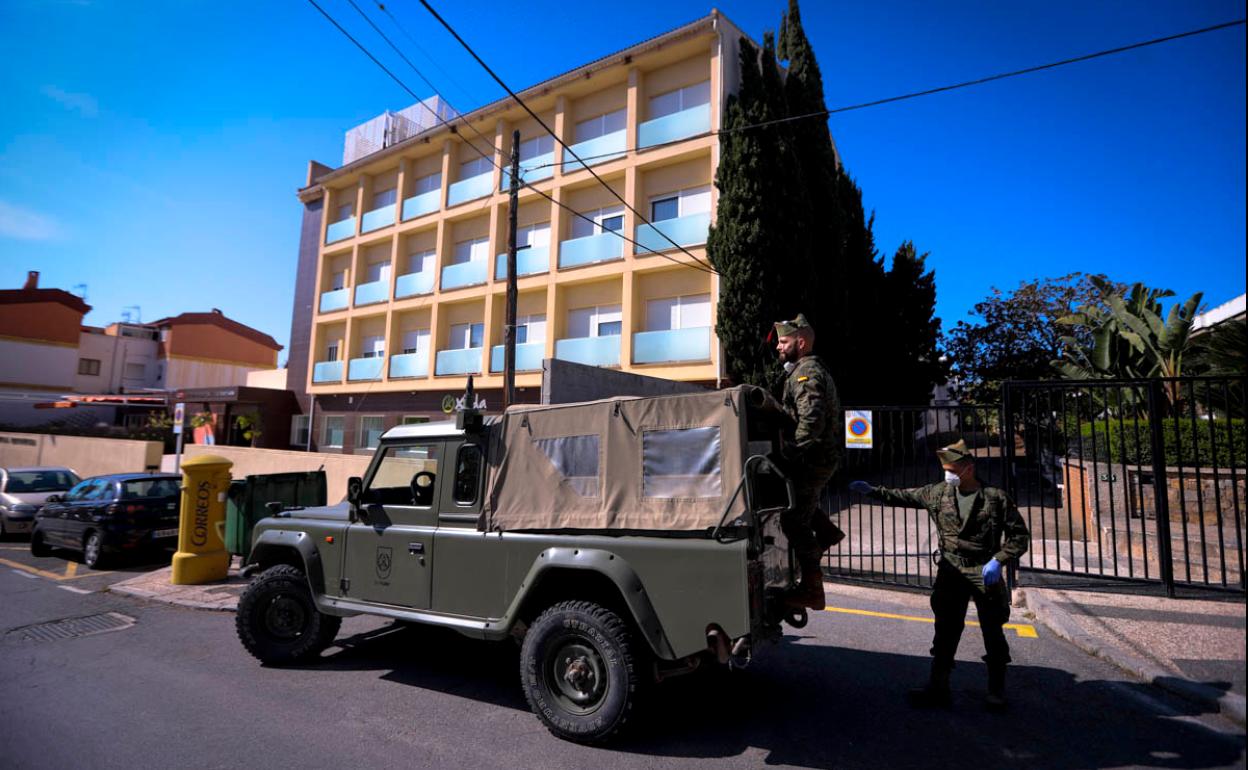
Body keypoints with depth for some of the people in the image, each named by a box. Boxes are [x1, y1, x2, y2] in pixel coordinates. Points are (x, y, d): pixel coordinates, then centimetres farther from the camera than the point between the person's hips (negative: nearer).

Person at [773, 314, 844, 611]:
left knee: (793, 520, -5)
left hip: (812, 458, -10)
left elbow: (811, 422, -28)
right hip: (822, 455, 10)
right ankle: (826, 531, 31)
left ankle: (812, 589, 1)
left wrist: (787, 453, -26)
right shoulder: (814, 369, 17)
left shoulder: (806, 373, -16)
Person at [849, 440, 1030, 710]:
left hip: (985, 573, -3)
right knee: (946, 630, 6)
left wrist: (998, 560, -18)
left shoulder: (995, 498, -11)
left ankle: (996, 690, 27)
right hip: (951, 571, 3)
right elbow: (904, 496, 7)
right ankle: (937, 687, 14)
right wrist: (872, 491, -2)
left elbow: (1019, 536, -5)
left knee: (993, 631, 9)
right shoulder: (938, 492, -1)